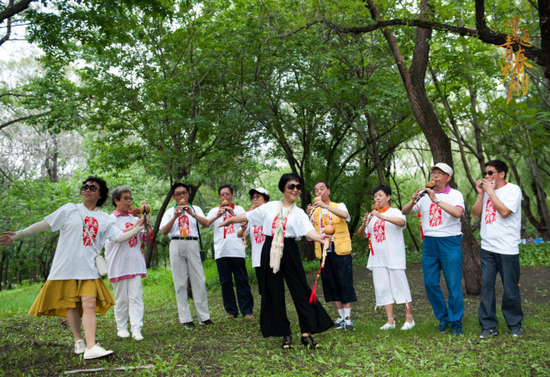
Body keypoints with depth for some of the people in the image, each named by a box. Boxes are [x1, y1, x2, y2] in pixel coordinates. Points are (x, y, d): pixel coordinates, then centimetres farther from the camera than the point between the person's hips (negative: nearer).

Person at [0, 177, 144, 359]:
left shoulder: (105, 219, 9)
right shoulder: (69, 210, 3)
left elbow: (120, 237, 5)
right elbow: (44, 224, 1)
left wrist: (138, 228, -3)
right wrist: (17, 235, -3)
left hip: (88, 269, 1)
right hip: (66, 267, -1)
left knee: (89, 305, -11)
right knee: (71, 305, 5)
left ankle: (91, 347, -16)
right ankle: (78, 341, 23)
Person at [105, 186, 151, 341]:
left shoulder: (134, 218, 11)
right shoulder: (111, 219, -2)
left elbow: (143, 238, 15)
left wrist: (148, 229, -5)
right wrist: (136, 226, -25)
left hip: (135, 263, 4)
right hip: (119, 265, -4)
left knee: (136, 296, -2)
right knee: (121, 299, 6)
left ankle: (136, 329, -2)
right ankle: (121, 328, 18)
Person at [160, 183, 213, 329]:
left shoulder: (195, 209, 13)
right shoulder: (170, 211, 13)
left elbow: (206, 224, -3)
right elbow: (164, 231, 0)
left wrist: (192, 214, -15)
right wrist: (175, 217, -12)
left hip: (192, 244, 0)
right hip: (176, 245, 0)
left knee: (199, 280, -1)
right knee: (180, 282, 1)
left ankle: (204, 316, 7)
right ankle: (185, 319, 7)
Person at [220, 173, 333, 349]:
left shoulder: (299, 213, 1)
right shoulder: (270, 207, 5)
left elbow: (308, 230, -17)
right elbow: (248, 215, 14)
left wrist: (319, 237, -39)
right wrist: (230, 220, 22)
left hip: (289, 252, -1)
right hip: (269, 252, 2)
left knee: (300, 290, -4)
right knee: (274, 293, 6)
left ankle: (306, 333, 6)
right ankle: (285, 334, 18)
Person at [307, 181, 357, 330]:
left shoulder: (339, 206, 2)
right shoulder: (315, 211, 12)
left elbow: (345, 215, -23)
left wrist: (326, 206, -33)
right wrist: (309, 216, -13)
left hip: (340, 250, -4)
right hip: (324, 252, 4)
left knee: (345, 283, -5)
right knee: (331, 284, 7)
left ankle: (348, 318, 2)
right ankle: (341, 316, 18)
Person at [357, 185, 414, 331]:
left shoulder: (394, 212, -1)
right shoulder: (372, 215, 14)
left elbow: (402, 222, -25)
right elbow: (360, 234, 13)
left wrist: (381, 216, -32)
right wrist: (364, 224, -7)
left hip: (394, 257, -5)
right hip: (377, 258, 5)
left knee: (400, 287, 0)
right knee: (382, 288, 5)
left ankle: (409, 318, 13)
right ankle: (390, 321, 12)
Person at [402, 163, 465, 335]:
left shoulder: (455, 194, 0)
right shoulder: (425, 195, 11)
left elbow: (457, 212, -21)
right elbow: (404, 212, 6)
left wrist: (436, 200, -23)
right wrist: (413, 201, -13)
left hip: (450, 242, -4)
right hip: (429, 242, 4)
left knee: (454, 285, -2)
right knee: (430, 283, 5)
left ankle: (456, 322, 12)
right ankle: (443, 318, 22)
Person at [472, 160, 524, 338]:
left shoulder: (513, 189, -5)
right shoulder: (487, 190, 13)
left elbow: (504, 212, -19)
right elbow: (476, 214, 7)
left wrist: (491, 191, -12)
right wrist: (481, 193, -1)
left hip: (507, 248, -5)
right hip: (487, 248, 5)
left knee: (510, 289, 5)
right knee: (486, 286, 2)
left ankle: (515, 325, 23)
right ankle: (488, 326, 10)